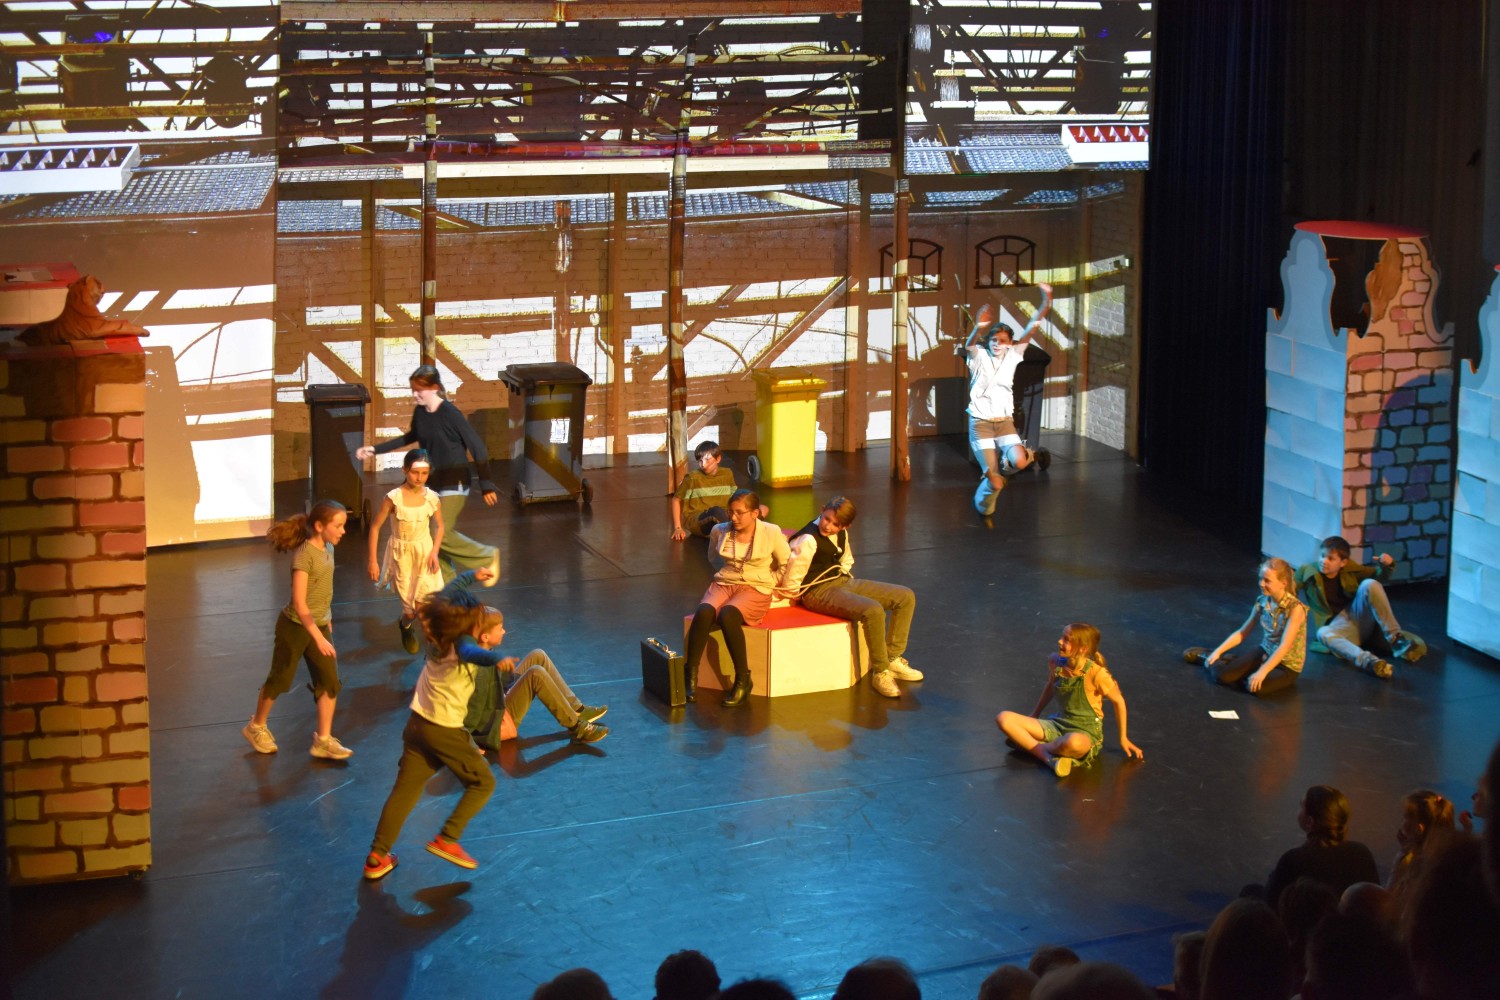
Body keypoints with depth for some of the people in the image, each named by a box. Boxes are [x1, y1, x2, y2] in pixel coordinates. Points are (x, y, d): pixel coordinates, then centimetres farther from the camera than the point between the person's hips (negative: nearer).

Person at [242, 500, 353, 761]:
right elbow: (299, 604, -29)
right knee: (280, 680, 10)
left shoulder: (328, 548, -2)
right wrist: (319, 638, -33)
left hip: (319, 625, 7)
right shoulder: (304, 555, -26)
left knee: (330, 682, 1)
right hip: (295, 627, -7)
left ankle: (323, 741, 9)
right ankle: (256, 727, 32)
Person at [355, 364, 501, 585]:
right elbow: (411, 438, 22)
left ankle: (487, 558, 6)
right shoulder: (419, 412, 1)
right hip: (433, 481, 7)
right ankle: (446, 578, 20)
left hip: (454, 482, -7)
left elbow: (477, 447, -17)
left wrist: (486, 485, -18)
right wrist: (375, 449, 21)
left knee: (442, 533, -13)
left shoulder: (450, 414, -19)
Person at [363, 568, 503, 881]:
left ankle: (377, 857, 11)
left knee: (405, 789, 12)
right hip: (445, 730, -7)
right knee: (482, 782, 8)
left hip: (416, 723, 7)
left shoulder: (436, 636, 1)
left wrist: (470, 575, 34)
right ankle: (446, 840, -2)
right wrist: (496, 659, -66)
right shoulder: (460, 644, -21)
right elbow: (472, 652, -48)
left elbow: (448, 591, 19)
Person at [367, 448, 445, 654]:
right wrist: (372, 561, -10)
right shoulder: (394, 497, -18)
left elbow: (439, 526, 6)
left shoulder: (431, 498, -10)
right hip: (401, 553, -2)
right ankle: (406, 628, 40)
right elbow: (375, 527, -9)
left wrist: (434, 552, -8)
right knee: (410, 608, 4)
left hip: (424, 551, 2)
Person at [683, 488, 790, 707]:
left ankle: (742, 679, -25)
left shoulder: (771, 533, -4)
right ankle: (690, 677, -30)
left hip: (755, 590, -3)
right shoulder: (719, 531, 4)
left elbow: (786, 564, 10)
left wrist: (769, 582, 4)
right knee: (704, 612, -33)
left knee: (727, 615, -36)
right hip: (723, 584, 3)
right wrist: (727, 573, 12)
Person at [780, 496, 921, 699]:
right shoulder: (808, 540, -21)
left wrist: (844, 576, 12)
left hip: (843, 582, 10)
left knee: (905, 597, 1)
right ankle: (879, 673, -20)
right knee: (873, 611, -35)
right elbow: (790, 582, -19)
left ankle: (892, 658, 8)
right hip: (819, 591, -9)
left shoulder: (841, 534, 7)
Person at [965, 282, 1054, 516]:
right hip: (980, 423, -3)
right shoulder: (979, 356, -4)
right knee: (995, 480, -15)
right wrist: (980, 326, -49)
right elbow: (969, 345, -28)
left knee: (1018, 462, -27)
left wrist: (1046, 302, -17)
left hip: (1005, 422, 3)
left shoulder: (1012, 356, 4)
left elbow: (1030, 330, -5)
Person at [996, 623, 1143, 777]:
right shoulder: (1055, 662, -4)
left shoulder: (1096, 673, -19)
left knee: (1074, 743, -46)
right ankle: (1049, 757, -25)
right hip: (1059, 724, 5)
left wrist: (1123, 738, 1)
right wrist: (1034, 716, 25)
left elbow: (1118, 701, -6)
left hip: (1086, 733, -5)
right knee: (1004, 718, -15)